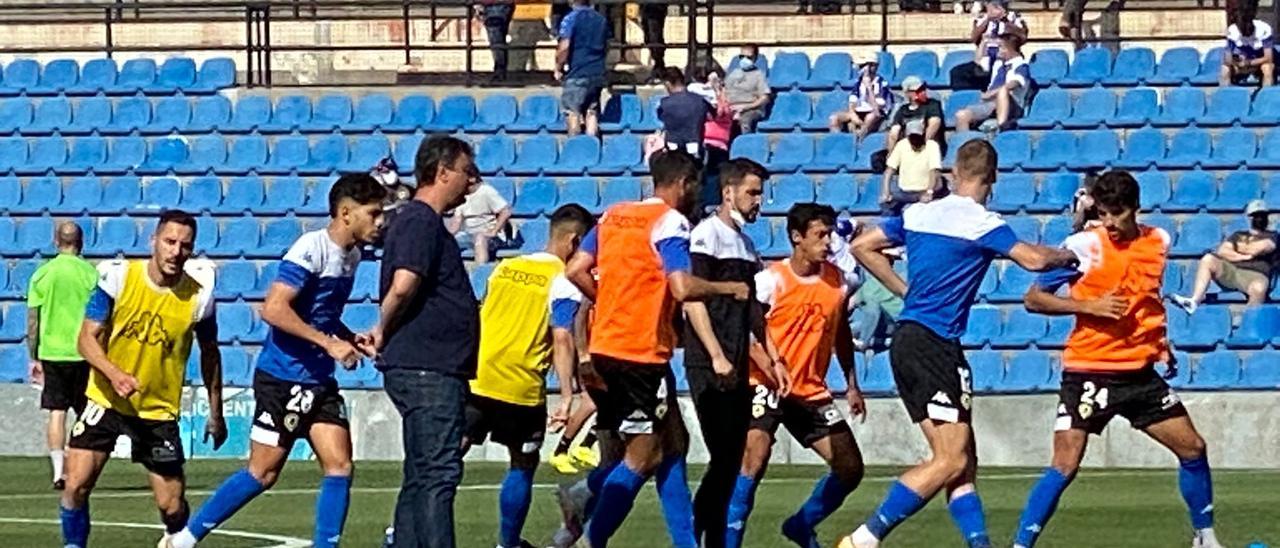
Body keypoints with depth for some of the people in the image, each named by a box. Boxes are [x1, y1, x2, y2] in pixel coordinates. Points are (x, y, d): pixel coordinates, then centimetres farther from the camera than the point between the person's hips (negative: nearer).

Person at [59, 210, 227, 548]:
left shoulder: (198, 297, -9)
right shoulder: (117, 277, -11)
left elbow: (209, 354, 8)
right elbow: (87, 338, -10)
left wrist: (215, 413, 13)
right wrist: (114, 374, -29)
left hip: (159, 411, 0)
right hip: (106, 401, 0)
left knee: (173, 507, 0)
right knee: (76, 486, -13)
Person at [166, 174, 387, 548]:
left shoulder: (351, 255, 10)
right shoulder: (312, 249, -16)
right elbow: (274, 309, -23)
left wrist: (352, 339, 8)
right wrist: (329, 343, -23)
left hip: (320, 382, 8)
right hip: (283, 378, -8)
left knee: (340, 467, -3)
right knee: (263, 472, -2)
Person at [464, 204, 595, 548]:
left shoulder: (505, 268, 13)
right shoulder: (565, 283, -5)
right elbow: (562, 339, -15)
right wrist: (567, 397, -18)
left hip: (477, 378, 4)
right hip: (522, 389, -4)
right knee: (523, 465, 15)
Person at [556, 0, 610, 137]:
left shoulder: (570, 19, -10)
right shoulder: (602, 20, 10)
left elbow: (564, 47, -16)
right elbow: (606, 47, 19)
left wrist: (558, 69, -5)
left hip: (577, 74, -6)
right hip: (598, 73, 6)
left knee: (573, 112, -1)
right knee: (592, 112, 9)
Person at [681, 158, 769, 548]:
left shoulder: (746, 243, 19)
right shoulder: (707, 235, -7)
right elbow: (692, 299, -14)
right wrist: (717, 357, -20)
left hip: (736, 367, 8)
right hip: (709, 367, -8)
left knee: (732, 459, 6)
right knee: (723, 456, -13)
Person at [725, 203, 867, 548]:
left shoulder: (837, 281, 2)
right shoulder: (771, 280, -13)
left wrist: (852, 385, 17)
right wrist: (770, 365, -27)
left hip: (813, 391, 6)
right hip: (767, 386, -6)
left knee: (850, 469, 5)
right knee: (755, 457, -25)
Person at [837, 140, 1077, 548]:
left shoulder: (918, 214, 11)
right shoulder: (981, 223, -10)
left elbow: (862, 247, 18)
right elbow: (1033, 258, -18)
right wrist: (1067, 256, 3)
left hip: (906, 341, 9)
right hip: (935, 344, -9)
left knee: (962, 460, 9)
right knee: (951, 461, -10)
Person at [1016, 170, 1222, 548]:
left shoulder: (1159, 241, 4)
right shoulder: (1084, 246, -11)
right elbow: (1034, 298, -10)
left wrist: (1161, 340, 14)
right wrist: (1089, 306, -21)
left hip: (1140, 372, 5)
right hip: (1088, 371, -5)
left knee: (1192, 449, 7)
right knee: (1065, 466, -15)